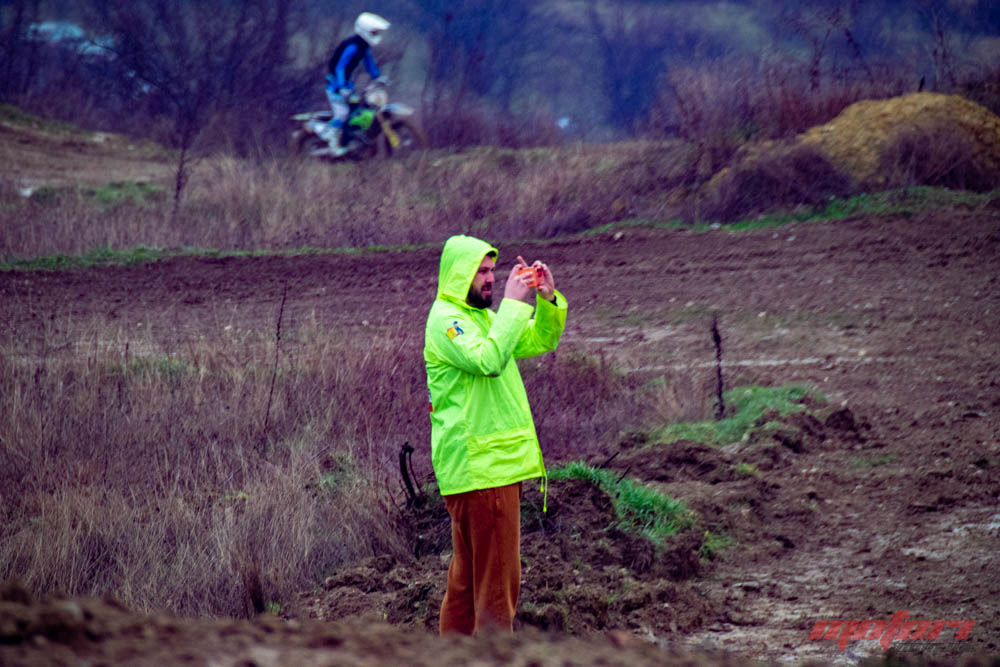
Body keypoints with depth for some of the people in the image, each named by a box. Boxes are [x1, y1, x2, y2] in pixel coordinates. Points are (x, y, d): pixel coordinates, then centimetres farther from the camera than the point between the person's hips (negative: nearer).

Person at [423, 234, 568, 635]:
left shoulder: (482, 316, 19)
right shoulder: (445, 319, -11)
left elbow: (541, 342, 22)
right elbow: (489, 359, -27)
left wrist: (548, 300, 6)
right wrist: (513, 303, -23)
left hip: (499, 463, 10)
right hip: (478, 467, -10)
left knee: (468, 572, 14)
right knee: (496, 573, -10)